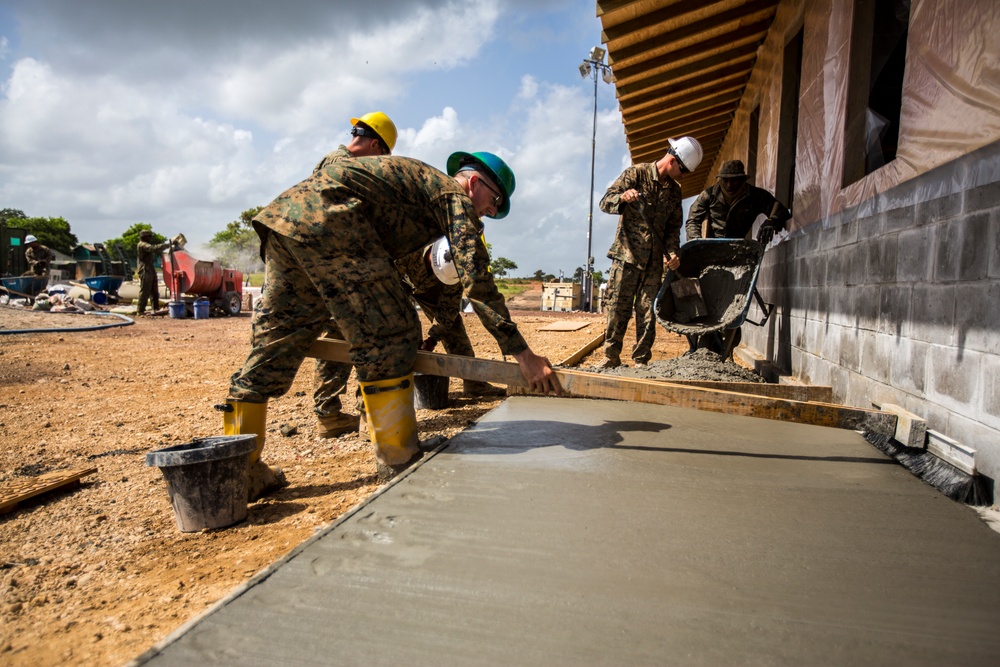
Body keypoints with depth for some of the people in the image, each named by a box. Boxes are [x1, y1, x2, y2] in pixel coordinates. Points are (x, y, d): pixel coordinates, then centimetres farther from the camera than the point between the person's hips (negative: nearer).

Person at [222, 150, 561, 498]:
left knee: (273, 344, 10)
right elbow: (476, 279, -9)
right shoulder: (455, 196, 6)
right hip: (326, 219, -10)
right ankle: (399, 465, 3)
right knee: (388, 338, -4)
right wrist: (523, 354, -9)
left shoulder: (422, 181, 33)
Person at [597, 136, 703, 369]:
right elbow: (605, 202, -8)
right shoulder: (635, 174, -2)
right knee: (618, 308, -3)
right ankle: (610, 358, 7)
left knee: (648, 311, 3)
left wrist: (672, 252, -6)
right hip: (626, 254, -4)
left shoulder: (674, 190, 13)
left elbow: (673, 227, 13)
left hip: (654, 261, 4)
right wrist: (623, 197, -30)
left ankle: (641, 361, 11)